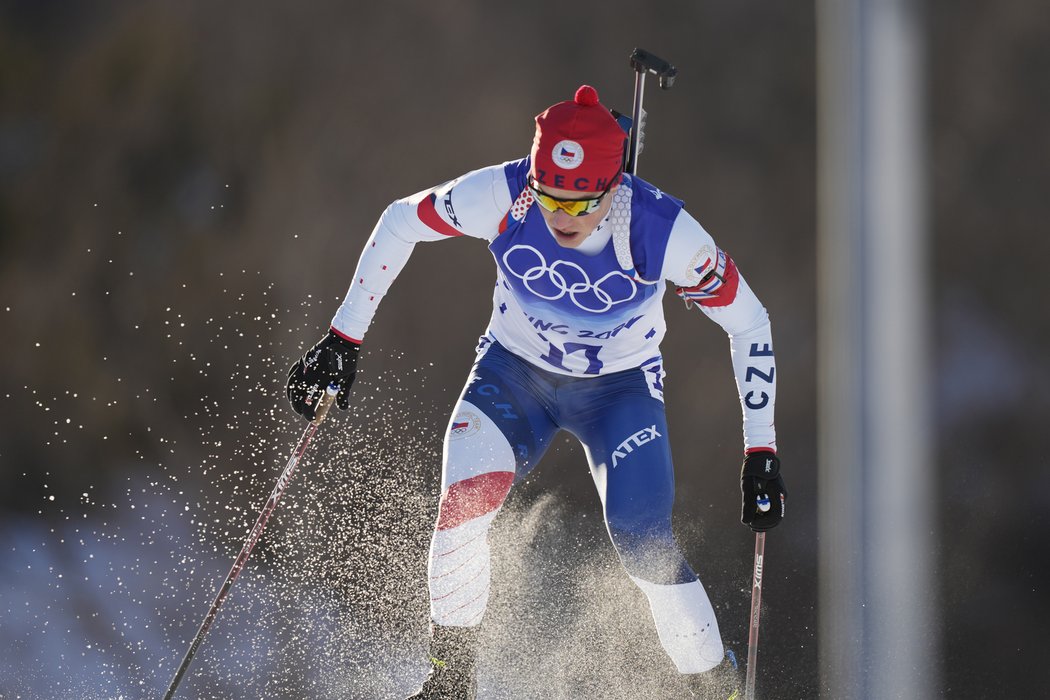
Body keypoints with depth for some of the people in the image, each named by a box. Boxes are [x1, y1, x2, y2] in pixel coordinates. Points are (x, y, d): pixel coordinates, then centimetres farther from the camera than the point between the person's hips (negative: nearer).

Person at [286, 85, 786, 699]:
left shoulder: (662, 232, -30)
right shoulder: (501, 196, -27)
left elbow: (749, 324, -16)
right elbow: (401, 222, -8)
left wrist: (761, 451, -17)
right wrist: (345, 337, -8)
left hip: (620, 388, -1)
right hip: (513, 371, 2)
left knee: (645, 548, -19)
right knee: (464, 504, -23)